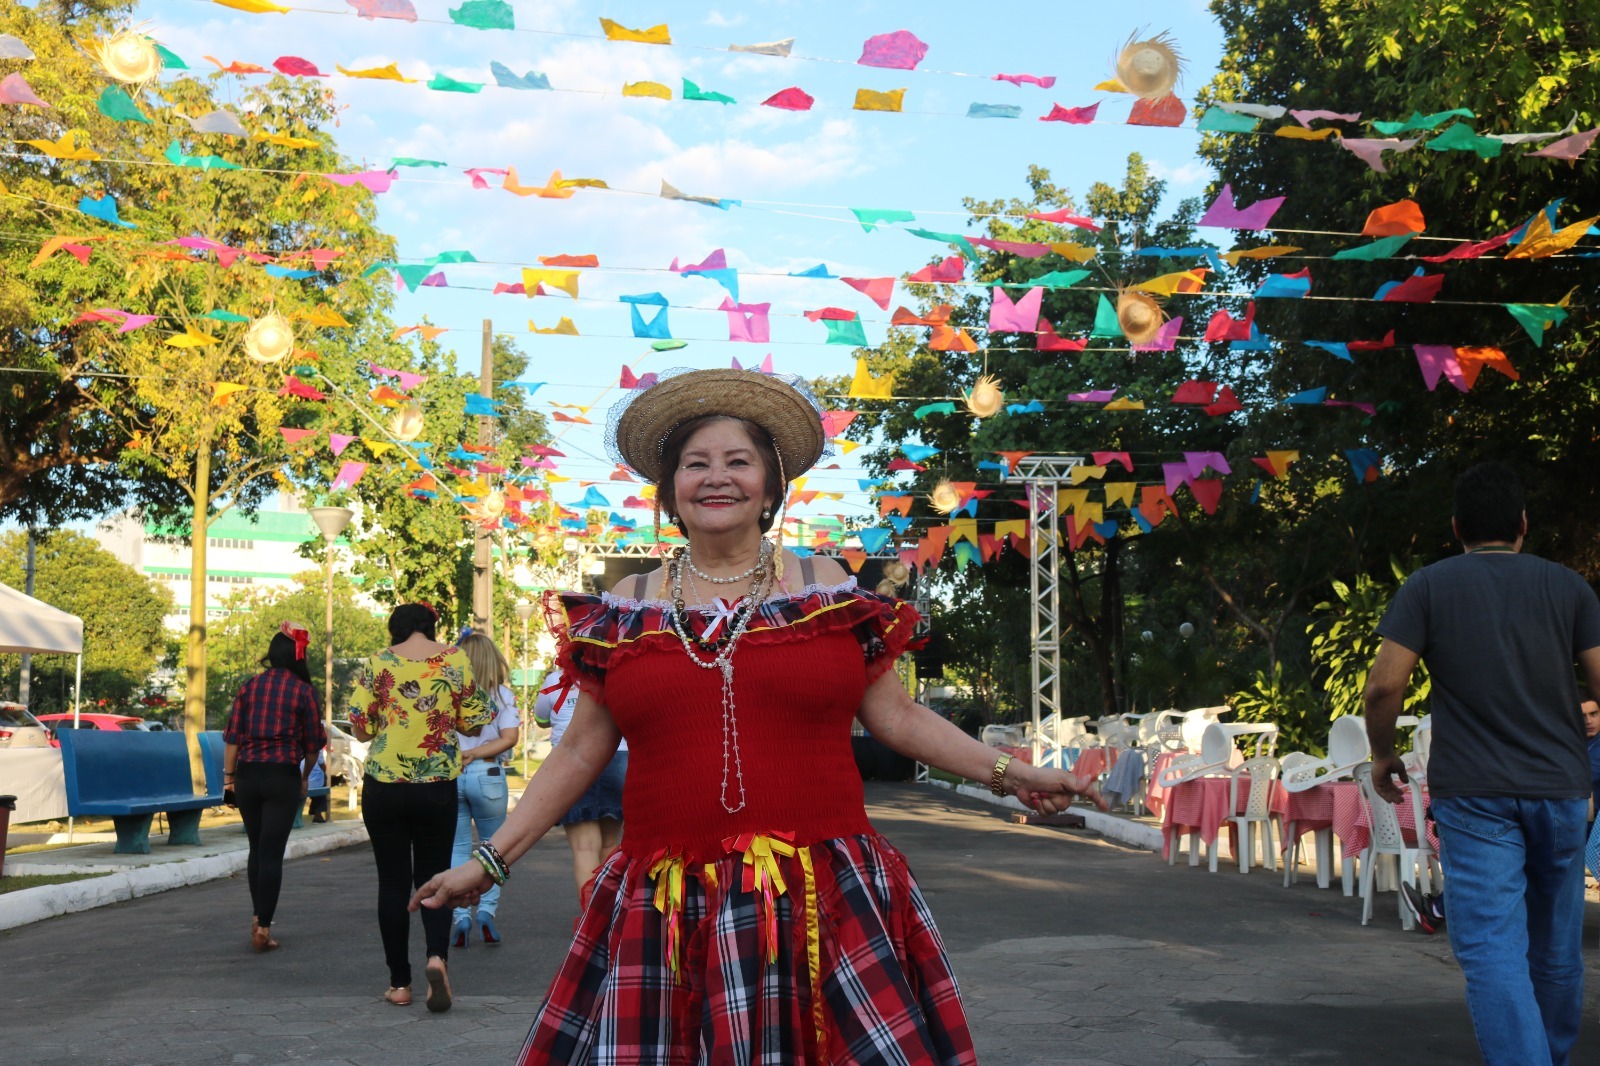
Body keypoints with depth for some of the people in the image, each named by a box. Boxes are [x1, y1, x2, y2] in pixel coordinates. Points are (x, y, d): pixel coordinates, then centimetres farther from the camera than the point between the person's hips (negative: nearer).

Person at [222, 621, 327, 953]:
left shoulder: (248, 687, 4)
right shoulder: (303, 691, -3)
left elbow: (232, 736, 2)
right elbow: (313, 742, -1)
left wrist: (229, 776, 10)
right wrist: (305, 776, 15)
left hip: (248, 774, 3)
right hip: (283, 776, -3)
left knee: (257, 848, 18)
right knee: (272, 852, 0)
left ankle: (259, 917, 26)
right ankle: (264, 928, -1)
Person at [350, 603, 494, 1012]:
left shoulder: (377, 663, -2)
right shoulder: (454, 659, -1)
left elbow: (360, 726, -4)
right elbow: (473, 720, 0)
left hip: (384, 785, 0)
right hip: (438, 786, 0)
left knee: (392, 881, 8)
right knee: (433, 876, 12)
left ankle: (399, 983, 11)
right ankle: (437, 955, -14)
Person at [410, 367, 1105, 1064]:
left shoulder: (829, 588, 7)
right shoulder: (626, 609, 9)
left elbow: (896, 716, 10)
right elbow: (581, 751, 12)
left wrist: (1005, 772, 2)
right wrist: (492, 859, 9)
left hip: (828, 906, 0)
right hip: (668, 916, 1)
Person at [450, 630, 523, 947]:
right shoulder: (502, 694, -2)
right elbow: (509, 738, -10)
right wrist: (474, 754, -10)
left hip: (448, 776, 1)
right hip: (487, 776, -1)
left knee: (456, 849, 10)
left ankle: (460, 917, 1)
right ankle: (487, 909, 0)